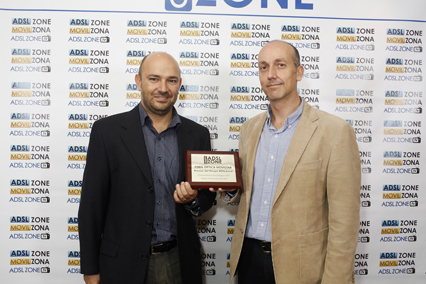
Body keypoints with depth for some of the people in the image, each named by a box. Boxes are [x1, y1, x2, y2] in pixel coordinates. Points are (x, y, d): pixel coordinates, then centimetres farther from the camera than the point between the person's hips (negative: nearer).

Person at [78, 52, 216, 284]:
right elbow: (91, 204, -5)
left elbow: (208, 195, 10)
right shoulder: (107, 130, -6)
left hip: (179, 264, 2)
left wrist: (193, 199, -14)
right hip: (124, 264, -2)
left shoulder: (198, 134, 2)